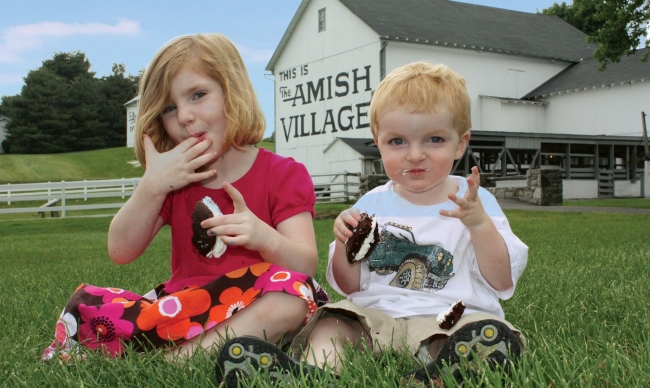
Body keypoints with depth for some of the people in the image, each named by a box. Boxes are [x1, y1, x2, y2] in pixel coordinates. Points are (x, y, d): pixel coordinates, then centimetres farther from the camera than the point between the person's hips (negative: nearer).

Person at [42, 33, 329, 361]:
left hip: (257, 312, -3)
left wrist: (265, 238, -33)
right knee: (85, 303, -14)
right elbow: (121, 252, 3)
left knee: (289, 291, -35)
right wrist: (152, 186, -11)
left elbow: (305, 266, -12)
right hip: (183, 307, 3)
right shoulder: (173, 179, 14)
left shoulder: (284, 175, 0)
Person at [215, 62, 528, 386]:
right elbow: (349, 287, 12)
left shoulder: (474, 201, 4)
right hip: (376, 316, 3)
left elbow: (502, 281, -3)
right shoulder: (372, 205, 9)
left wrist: (480, 223, -17)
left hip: (448, 320, -2)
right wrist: (345, 246, -8)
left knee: (494, 336, -32)